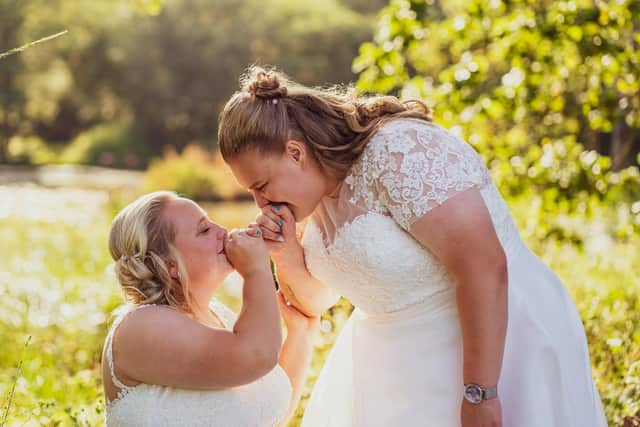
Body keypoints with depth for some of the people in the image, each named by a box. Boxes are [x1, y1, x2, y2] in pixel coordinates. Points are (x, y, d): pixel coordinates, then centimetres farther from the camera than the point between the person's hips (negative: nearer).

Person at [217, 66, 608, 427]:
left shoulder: (399, 151, -23)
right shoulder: (322, 181, 3)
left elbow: (484, 266, -28)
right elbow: (315, 302, 11)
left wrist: (480, 395, -25)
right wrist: (287, 254, -9)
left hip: (494, 342, -8)